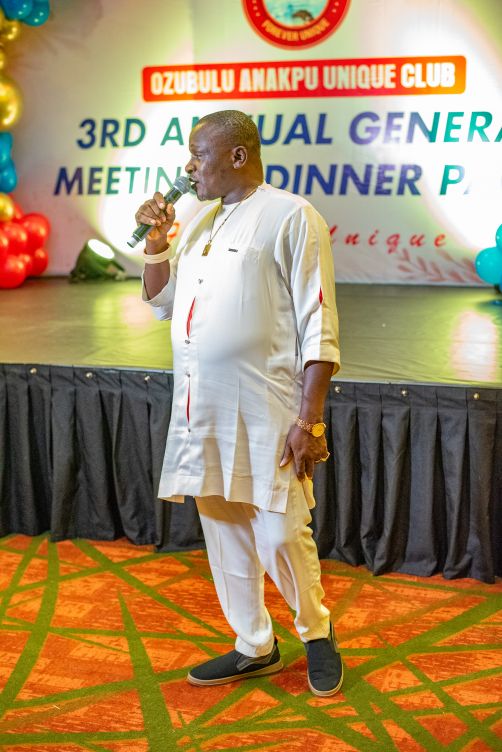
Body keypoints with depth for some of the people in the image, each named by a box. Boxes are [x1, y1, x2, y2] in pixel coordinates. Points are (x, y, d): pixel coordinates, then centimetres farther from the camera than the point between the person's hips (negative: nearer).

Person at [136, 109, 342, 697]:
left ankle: (317, 632, 23)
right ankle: (254, 648, 28)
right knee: (223, 532, 12)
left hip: (265, 410, -7)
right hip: (201, 407, 7)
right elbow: (161, 301, 23)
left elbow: (319, 327, -11)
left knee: (279, 537, -4)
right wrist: (156, 241, 7)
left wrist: (310, 419, -17)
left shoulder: (290, 216, -7)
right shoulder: (201, 221, 16)